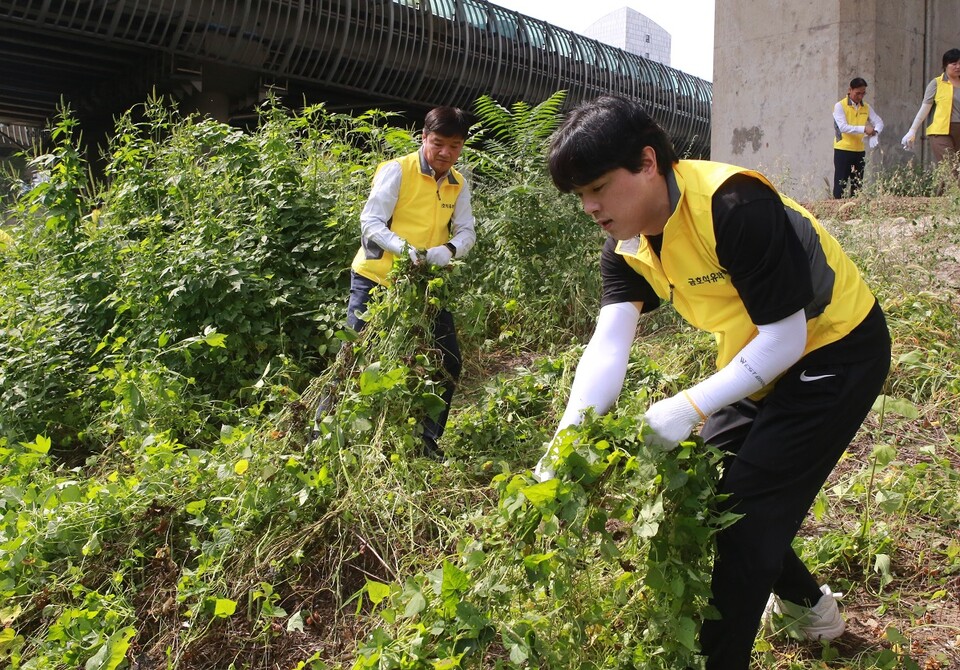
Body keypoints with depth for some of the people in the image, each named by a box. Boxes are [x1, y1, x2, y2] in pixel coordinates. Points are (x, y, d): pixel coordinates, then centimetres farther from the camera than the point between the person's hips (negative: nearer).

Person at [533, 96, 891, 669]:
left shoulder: (735, 206, -31)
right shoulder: (627, 247, -8)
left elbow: (785, 338, -28)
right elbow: (608, 346, -17)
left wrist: (691, 408, -33)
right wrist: (566, 442, -30)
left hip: (836, 349, -8)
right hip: (758, 361, 8)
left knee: (748, 508, -11)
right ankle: (808, 602, 34)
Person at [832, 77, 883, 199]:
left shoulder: (866, 107, 10)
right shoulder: (840, 106, -7)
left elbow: (879, 122, 9)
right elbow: (843, 127, -18)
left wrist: (875, 131, -14)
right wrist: (864, 129, -25)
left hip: (859, 151, 6)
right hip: (843, 150, -6)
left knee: (857, 184, 8)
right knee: (840, 184, -4)